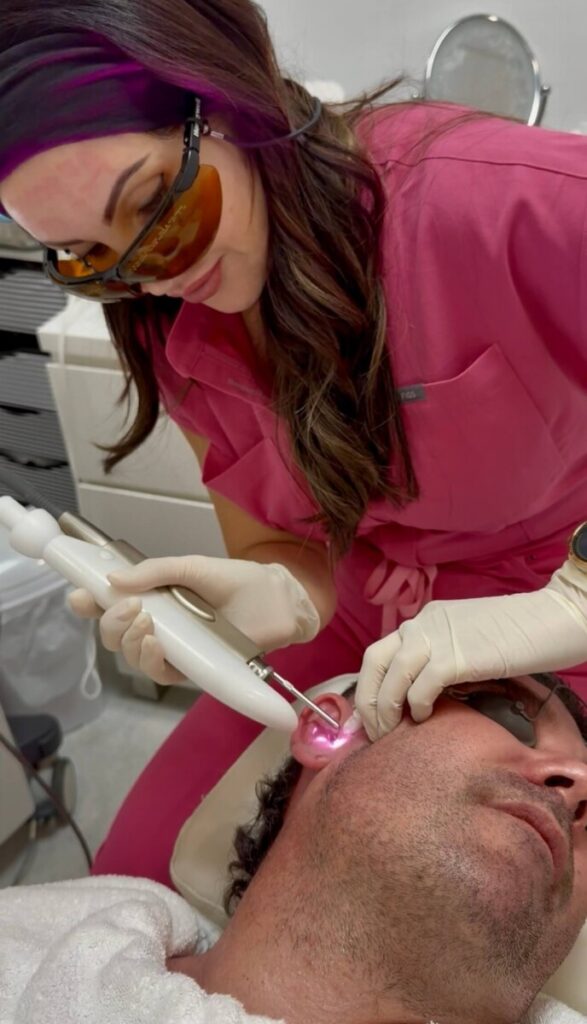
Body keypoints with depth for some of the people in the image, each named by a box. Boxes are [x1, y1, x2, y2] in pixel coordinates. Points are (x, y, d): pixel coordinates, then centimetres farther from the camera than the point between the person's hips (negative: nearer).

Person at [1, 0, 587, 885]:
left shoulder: (514, 205, -29)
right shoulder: (170, 327, -8)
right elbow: (275, 542, -3)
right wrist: (283, 599, -25)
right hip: (367, 630, 4)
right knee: (136, 880, 3)